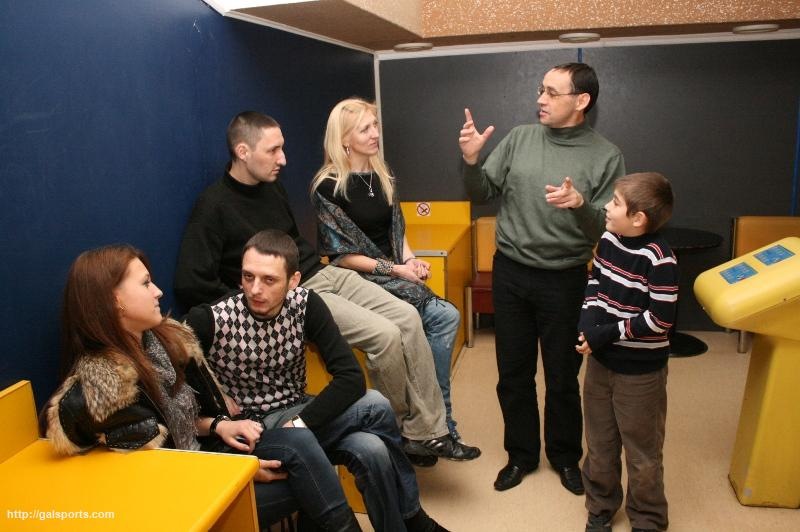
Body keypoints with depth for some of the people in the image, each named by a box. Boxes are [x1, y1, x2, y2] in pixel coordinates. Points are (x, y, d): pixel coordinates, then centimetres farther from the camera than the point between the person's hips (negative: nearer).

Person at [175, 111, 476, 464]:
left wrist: (312, 264, 13)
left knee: (408, 317, -9)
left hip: (322, 274, 8)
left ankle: (430, 431, -3)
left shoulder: (272, 187, 13)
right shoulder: (214, 207, -12)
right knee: (385, 334, -22)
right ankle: (405, 433, 2)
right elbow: (191, 284, -19)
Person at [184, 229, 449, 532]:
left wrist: (300, 423, -24)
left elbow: (351, 377, -14)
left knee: (372, 450, -29)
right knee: (375, 407, -25)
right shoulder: (207, 320, -17)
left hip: (296, 414, 4)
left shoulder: (306, 304, -9)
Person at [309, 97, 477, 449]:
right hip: (359, 281, -6)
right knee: (444, 317, -21)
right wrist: (395, 270, -14)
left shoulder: (380, 176, 12)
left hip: (395, 274, 6)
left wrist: (410, 259, -2)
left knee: (444, 319, -19)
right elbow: (342, 255, -10)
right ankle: (440, 427, -8)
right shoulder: (328, 187, -8)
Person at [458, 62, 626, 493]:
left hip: (564, 280, -2)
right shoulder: (520, 138, 1)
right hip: (510, 272, 3)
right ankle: (521, 454, 33)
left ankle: (564, 456, 35)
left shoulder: (606, 156, -5)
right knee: (513, 373, 13)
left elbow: (606, 229, -7)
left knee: (562, 377, 12)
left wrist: (580, 204, -27)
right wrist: (471, 161, -13)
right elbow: (482, 194, 5)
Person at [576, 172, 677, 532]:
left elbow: (660, 320, -21)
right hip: (600, 361, 6)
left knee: (642, 453, 12)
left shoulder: (658, 259, -22)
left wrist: (607, 334, -21)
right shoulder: (608, 240, -1)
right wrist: (588, 319, -6)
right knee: (599, 445, 20)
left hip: (641, 371, -6)